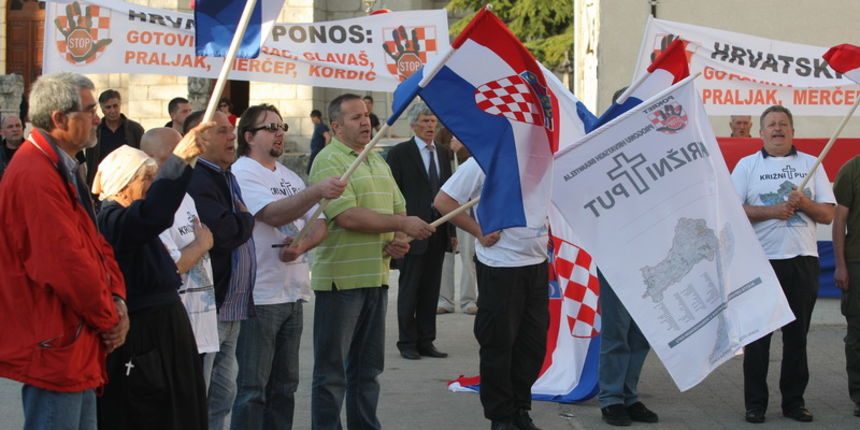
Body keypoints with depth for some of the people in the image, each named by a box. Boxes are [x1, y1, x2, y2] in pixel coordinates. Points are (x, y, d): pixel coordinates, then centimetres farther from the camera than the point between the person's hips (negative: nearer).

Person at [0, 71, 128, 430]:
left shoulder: (63, 169, 14)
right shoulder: (37, 176, -21)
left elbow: (94, 243, 16)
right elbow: (65, 263, -24)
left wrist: (117, 297, 1)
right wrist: (109, 319, -13)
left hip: (78, 344, 11)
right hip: (54, 346, -11)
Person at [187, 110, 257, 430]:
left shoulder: (226, 177, 17)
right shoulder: (196, 181, -17)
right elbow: (222, 233, -27)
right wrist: (246, 219, -7)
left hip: (231, 307, 11)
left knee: (223, 392, 18)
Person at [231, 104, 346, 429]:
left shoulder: (288, 176, 16)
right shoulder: (241, 173, -8)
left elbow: (320, 222, 11)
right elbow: (274, 214, -24)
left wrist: (302, 246, -10)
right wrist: (317, 191, -36)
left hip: (292, 293, 8)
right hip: (259, 296, -8)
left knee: (284, 386, 13)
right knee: (253, 388, -4)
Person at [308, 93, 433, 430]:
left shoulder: (379, 162, 17)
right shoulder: (328, 161, -10)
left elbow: (398, 208, 19)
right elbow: (348, 216, -21)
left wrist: (400, 241, -3)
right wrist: (402, 224, -16)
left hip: (376, 276, 8)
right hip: (340, 279, -8)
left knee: (368, 366, 15)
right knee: (332, 369, 0)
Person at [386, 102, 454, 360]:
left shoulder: (443, 154, 14)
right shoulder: (400, 153, -3)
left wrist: (452, 231, 10)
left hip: (438, 233, 5)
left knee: (431, 290, 8)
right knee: (409, 289, 1)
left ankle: (426, 342, 15)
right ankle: (407, 343, 9)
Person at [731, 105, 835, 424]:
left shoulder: (811, 165, 12)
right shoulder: (747, 165, 6)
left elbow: (828, 215, 7)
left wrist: (804, 204, -12)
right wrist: (770, 211, -14)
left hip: (803, 260, 2)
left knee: (797, 335, 5)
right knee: (758, 335, 1)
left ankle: (794, 401, 14)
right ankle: (755, 403, 8)